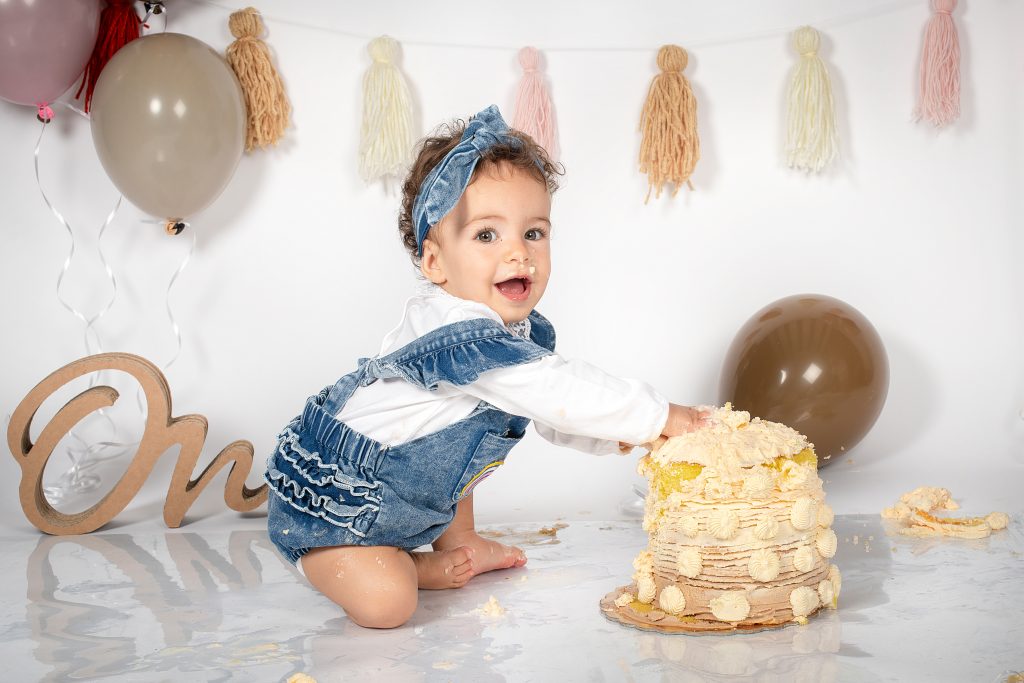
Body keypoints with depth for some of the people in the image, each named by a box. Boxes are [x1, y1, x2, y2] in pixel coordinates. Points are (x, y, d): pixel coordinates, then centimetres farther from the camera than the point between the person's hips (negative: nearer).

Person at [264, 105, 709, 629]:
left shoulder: (523, 333, -3)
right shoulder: (459, 337, -33)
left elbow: (550, 419, 7)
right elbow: (559, 394, -35)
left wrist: (619, 436, -10)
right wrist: (660, 416, -29)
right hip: (329, 498, -9)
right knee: (384, 603, -26)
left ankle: (458, 543, 33)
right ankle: (417, 568, 5)